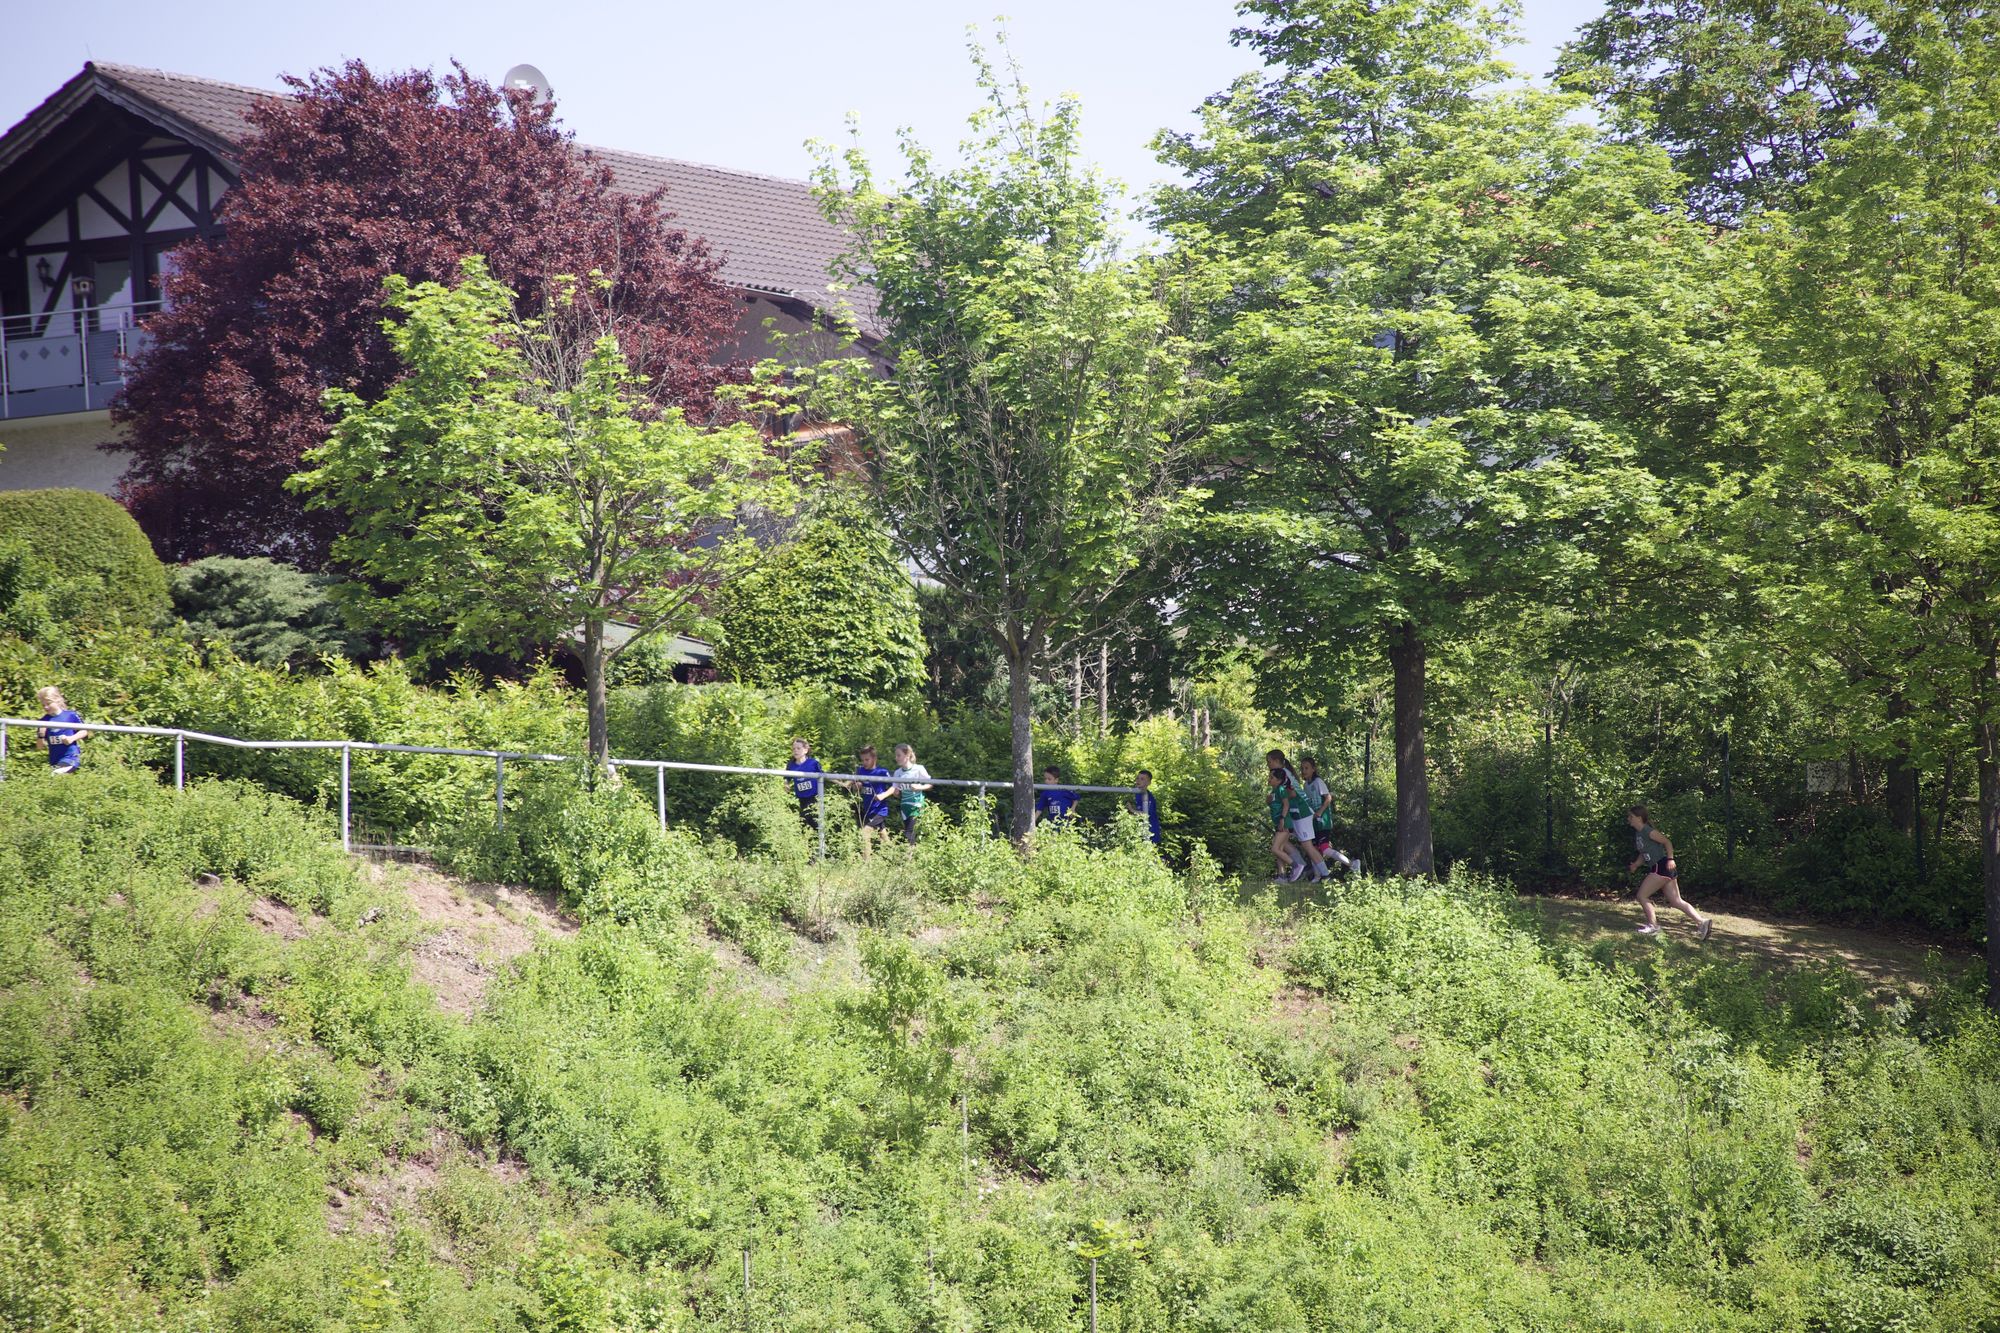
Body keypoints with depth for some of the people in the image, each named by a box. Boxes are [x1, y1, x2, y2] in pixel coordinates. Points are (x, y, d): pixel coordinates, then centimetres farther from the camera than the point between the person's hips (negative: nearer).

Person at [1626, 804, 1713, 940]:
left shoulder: (1647, 831, -11)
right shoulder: (1638, 833, 16)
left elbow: (1667, 842, -12)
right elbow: (1644, 852, 26)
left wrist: (1670, 859, -21)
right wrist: (1635, 864, 11)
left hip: (1662, 866, -10)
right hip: (1657, 868, 10)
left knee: (1642, 895, -5)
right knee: (1676, 901, 7)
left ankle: (1652, 925, 2)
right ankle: (1702, 922, 2)